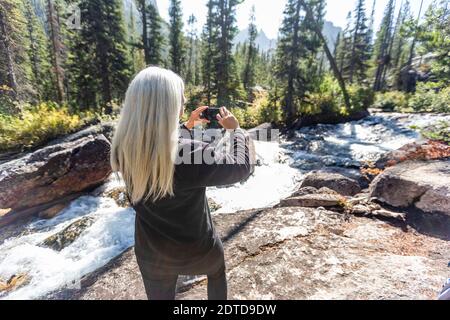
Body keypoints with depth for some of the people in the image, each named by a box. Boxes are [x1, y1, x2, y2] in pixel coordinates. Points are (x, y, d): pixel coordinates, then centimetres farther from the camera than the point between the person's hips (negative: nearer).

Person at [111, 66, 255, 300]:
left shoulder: (123, 150, -18)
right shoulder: (194, 153, -35)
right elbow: (243, 166, -17)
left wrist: (187, 126, 9)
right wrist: (235, 130, -4)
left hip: (151, 256, 4)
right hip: (196, 251, -3)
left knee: (160, 297, 31)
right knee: (217, 269, 33)